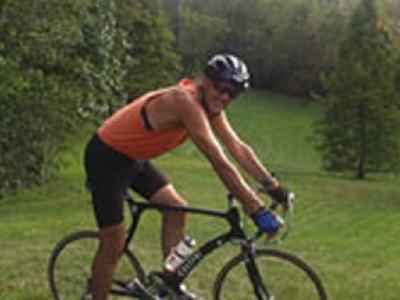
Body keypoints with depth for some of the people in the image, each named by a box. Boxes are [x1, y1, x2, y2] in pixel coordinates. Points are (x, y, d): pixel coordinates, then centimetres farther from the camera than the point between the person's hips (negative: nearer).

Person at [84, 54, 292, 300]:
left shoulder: (211, 105, -4)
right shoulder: (185, 102, -32)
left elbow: (239, 149, -1)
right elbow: (219, 162, -36)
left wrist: (274, 187, -6)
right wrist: (256, 209, -35)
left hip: (135, 159, 9)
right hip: (106, 158, -9)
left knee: (176, 209, 0)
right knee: (114, 242, -4)